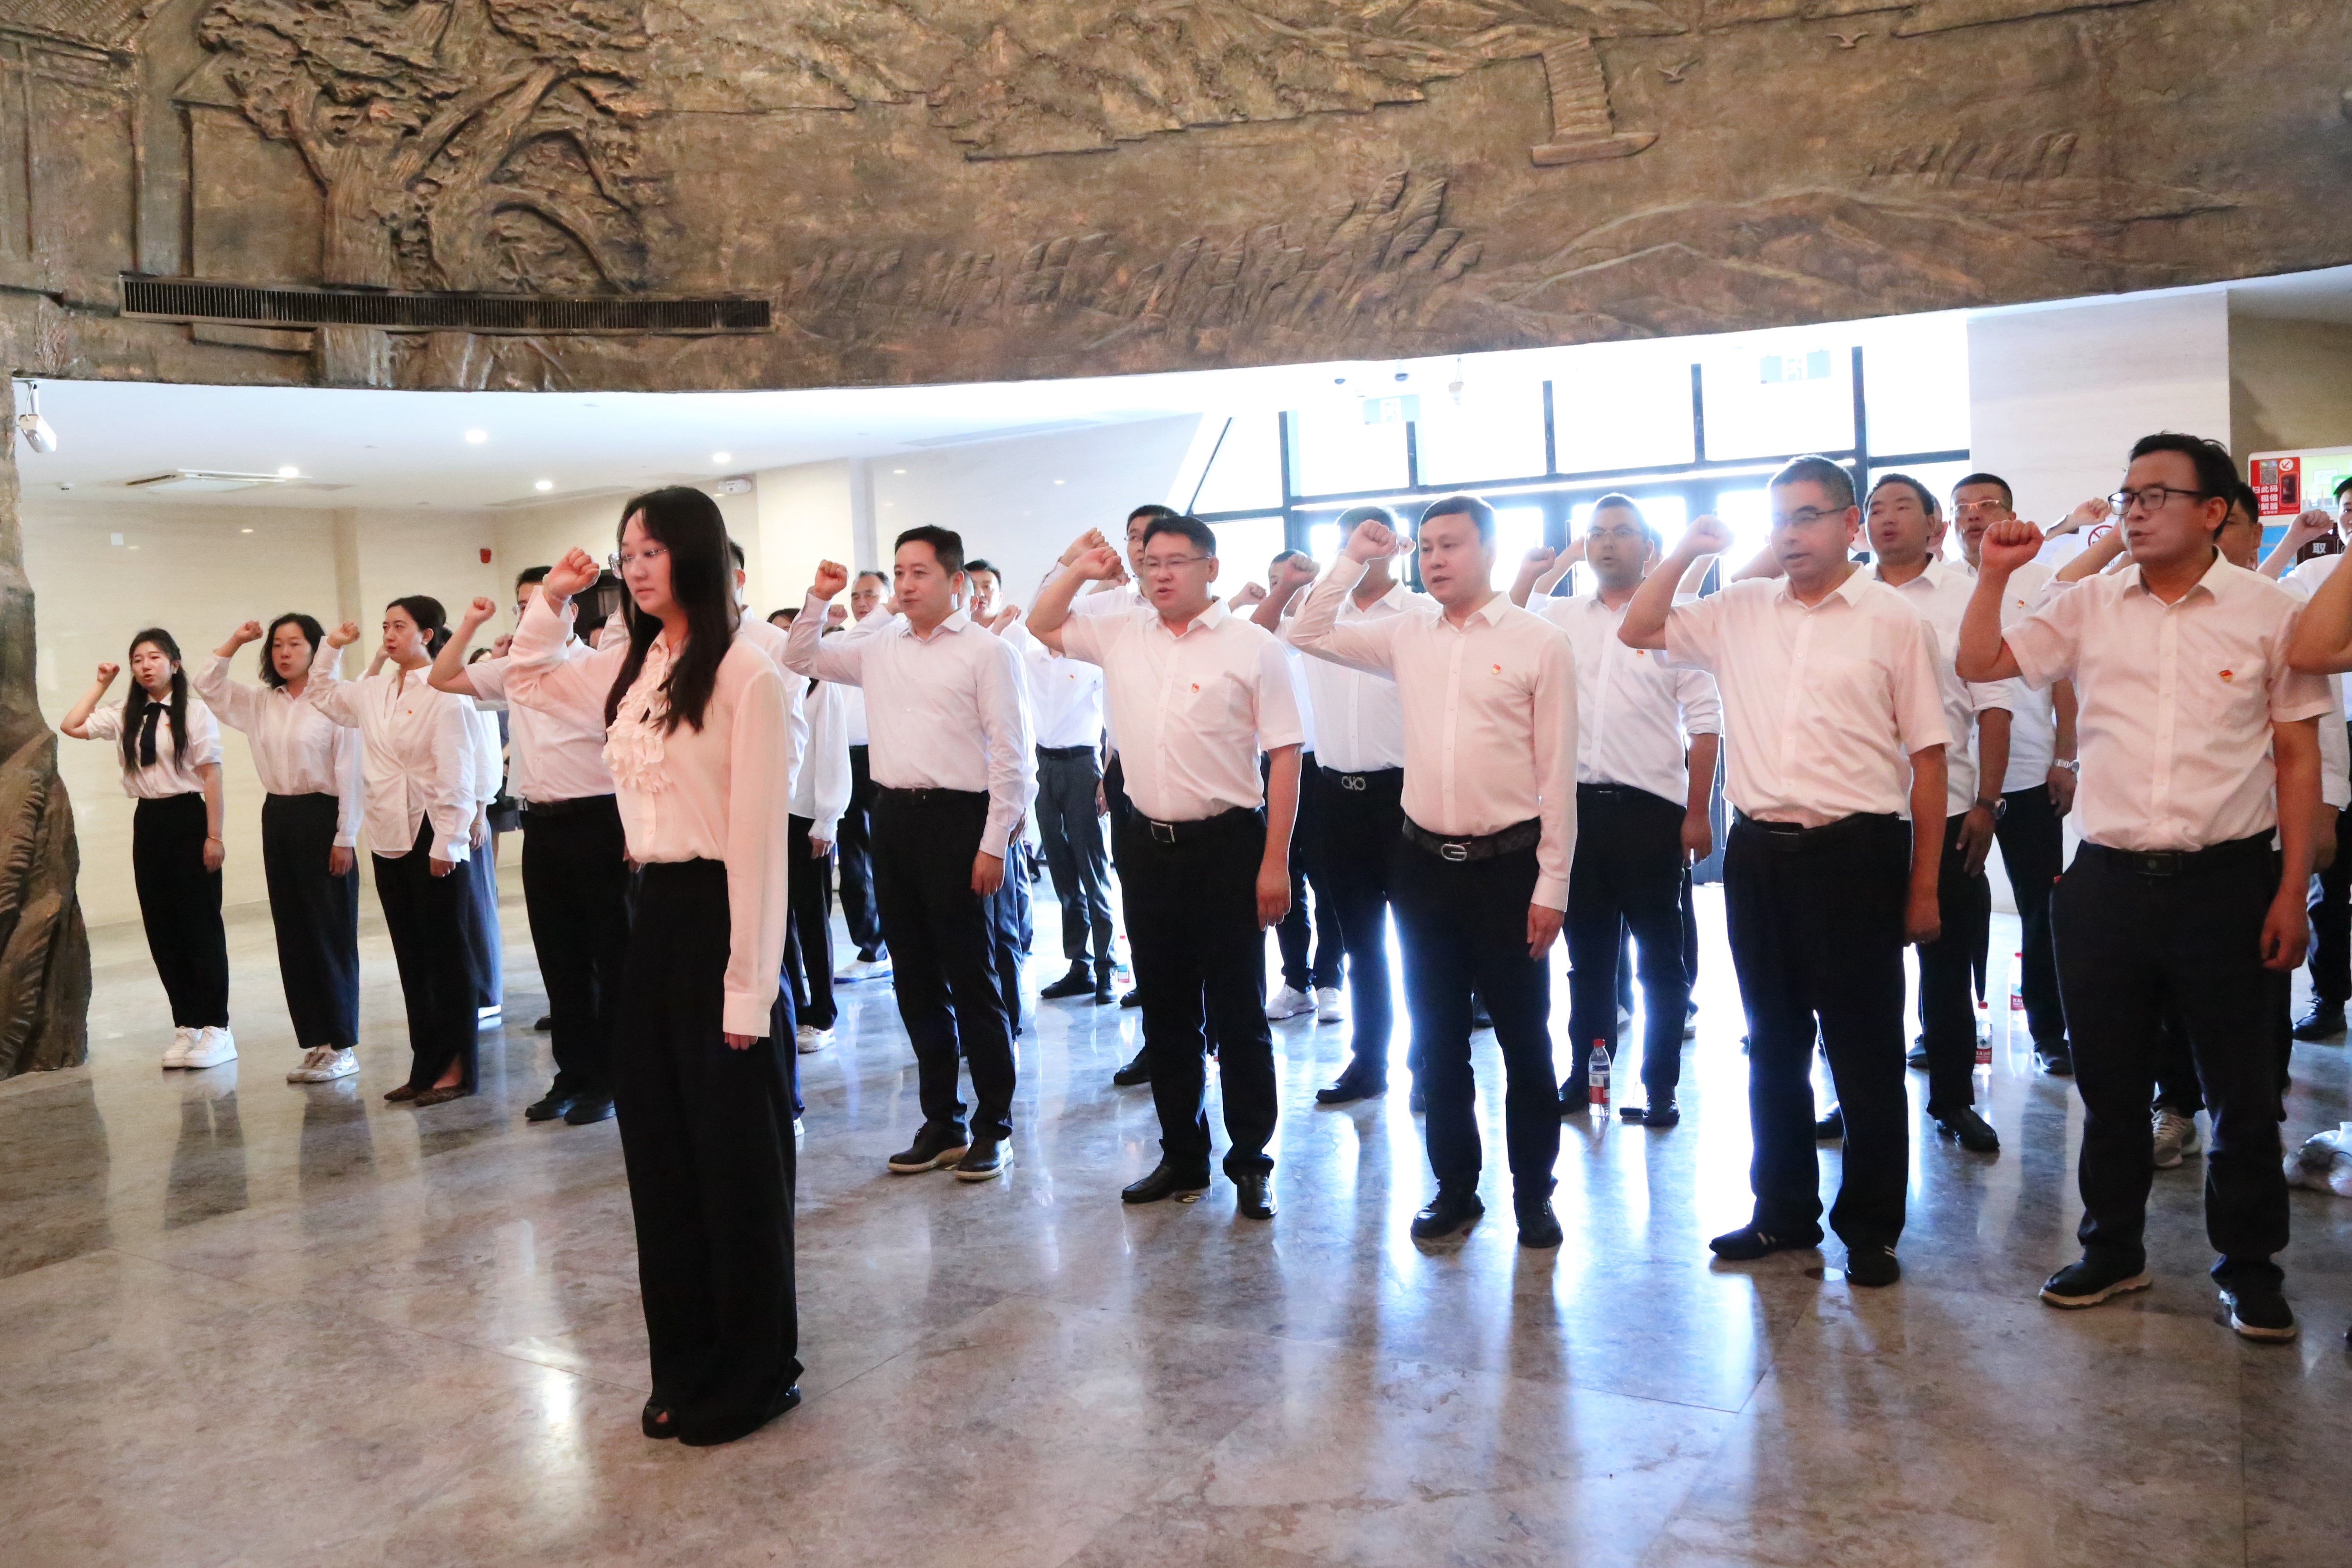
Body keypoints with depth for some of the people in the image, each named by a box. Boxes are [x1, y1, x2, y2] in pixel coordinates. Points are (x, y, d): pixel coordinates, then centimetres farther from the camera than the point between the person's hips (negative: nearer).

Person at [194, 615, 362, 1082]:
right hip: (278, 818, 7)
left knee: (332, 934, -2)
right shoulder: (260, 702, 10)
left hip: (322, 817, -7)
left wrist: (346, 838, -13)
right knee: (293, 934, 9)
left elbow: (349, 772, -11)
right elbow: (207, 685, 17)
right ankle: (314, 1042, 16)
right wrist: (235, 642, 6)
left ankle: (342, 1046, 6)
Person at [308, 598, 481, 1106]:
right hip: (389, 838, 8)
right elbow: (321, 694, 32)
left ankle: (456, 1068, 8)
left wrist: (446, 843, -17)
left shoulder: (444, 693, -12)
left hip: (432, 836, -8)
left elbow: (455, 774, -15)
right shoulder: (373, 691, 11)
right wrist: (332, 647, 20)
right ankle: (427, 1067, 18)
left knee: (445, 954, 0)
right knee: (411, 957, 11)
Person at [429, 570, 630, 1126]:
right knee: (558, 957, 12)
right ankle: (573, 1074, 22)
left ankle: (610, 1079, 12)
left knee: (610, 955, 2)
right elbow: (443, 679, 20)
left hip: (595, 821, -6)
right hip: (542, 825, 7)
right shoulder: (513, 670, 11)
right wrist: (470, 625, 9)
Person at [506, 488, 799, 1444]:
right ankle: (687, 1362, 29)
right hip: (652, 915, 8)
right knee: (658, 1146, 14)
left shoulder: (745, 673, -14)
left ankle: (754, 1371, 21)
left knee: (735, 1153, 4)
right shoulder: (628, 669, 10)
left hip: (717, 917, -8)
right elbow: (526, 681, 29)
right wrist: (551, 601, 12)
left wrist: (750, 987, -17)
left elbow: (758, 836, -17)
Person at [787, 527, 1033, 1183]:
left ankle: (993, 1125, 14)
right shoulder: (879, 648, 12)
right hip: (892, 814, 6)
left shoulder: (987, 652, -6)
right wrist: (818, 601, 8)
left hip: (956, 817, -6)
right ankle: (941, 1123, 24)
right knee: (916, 980, 12)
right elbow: (800, 660, 23)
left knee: (971, 977, 1)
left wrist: (994, 843, -14)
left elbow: (1010, 754, -9)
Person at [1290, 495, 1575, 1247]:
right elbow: (1309, 635, 11)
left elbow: (1556, 774, -6)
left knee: (1523, 1038, 7)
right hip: (1424, 861, 4)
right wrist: (1353, 560, 2)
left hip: (1507, 865, -4)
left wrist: (1552, 884, -8)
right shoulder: (1407, 635, 6)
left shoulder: (1540, 641, -6)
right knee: (1437, 1039, 12)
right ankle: (1455, 1186, 27)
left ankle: (1533, 1191, 23)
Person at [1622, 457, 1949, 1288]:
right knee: (1774, 1046, 15)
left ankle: (1870, 1228, 20)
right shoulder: (1740, 611, 8)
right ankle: (1783, 1211, 29)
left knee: (1866, 1052, 5)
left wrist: (1923, 887, -4)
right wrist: (1687, 551, 1)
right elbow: (1637, 629, 13)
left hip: (1855, 852, -4)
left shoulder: (1894, 620, -3)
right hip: (1758, 852, 4)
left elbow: (1927, 758, -3)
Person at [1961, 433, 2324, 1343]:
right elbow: (1978, 664, 7)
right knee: (2109, 1081, 13)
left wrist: (2292, 891, -4)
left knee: (2241, 1090, 8)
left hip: (2227, 882, -2)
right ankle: (2113, 1249, 29)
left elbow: (2298, 757, 0)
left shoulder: (2268, 612, -2)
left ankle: (2249, 1264, 26)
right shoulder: (2089, 607, 5)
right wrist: (1995, 574, -4)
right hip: (2108, 881, 2)